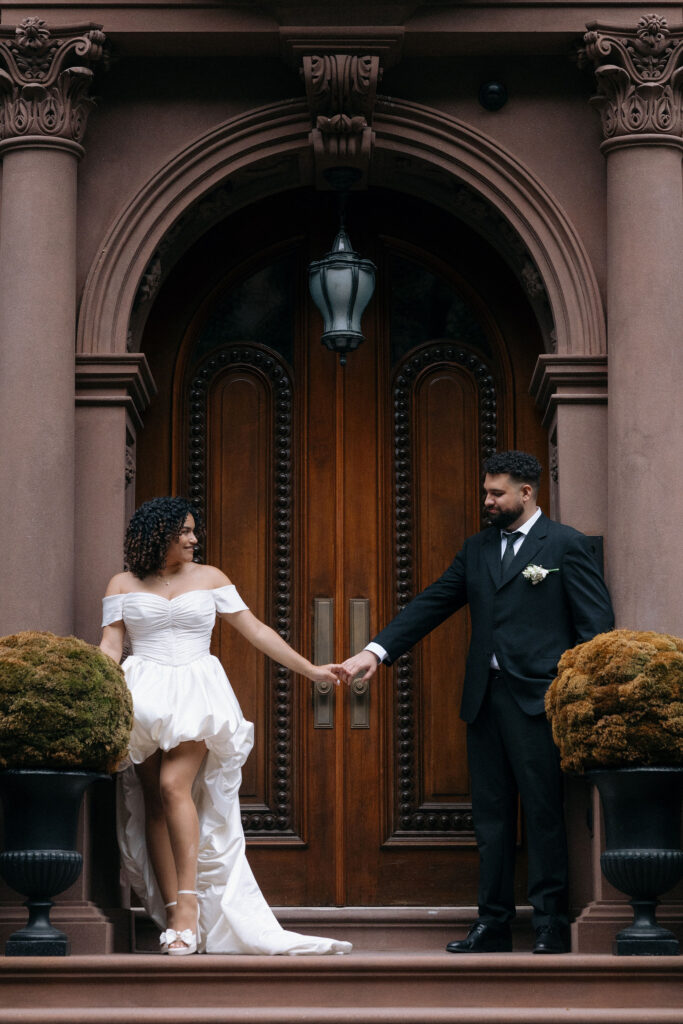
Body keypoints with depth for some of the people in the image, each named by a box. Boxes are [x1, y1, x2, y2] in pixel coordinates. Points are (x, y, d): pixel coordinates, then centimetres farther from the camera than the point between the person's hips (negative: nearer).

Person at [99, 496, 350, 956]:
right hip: (145, 695, 1)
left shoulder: (209, 578, 11)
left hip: (198, 694, -1)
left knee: (174, 785, -21)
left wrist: (310, 669, 9)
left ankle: (190, 902, -21)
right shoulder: (124, 585, 10)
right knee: (155, 803, -6)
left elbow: (256, 630, 12)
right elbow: (109, 647, 6)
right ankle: (175, 915, -7)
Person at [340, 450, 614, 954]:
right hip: (485, 699, 6)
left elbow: (597, 624, -4)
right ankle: (493, 924, 13)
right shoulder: (477, 549, 16)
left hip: (537, 700, -6)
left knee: (544, 814, -3)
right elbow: (431, 605, 12)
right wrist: (377, 650, 0)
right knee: (491, 814, 8)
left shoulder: (566, 545, -1)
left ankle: (552, 927, 3)